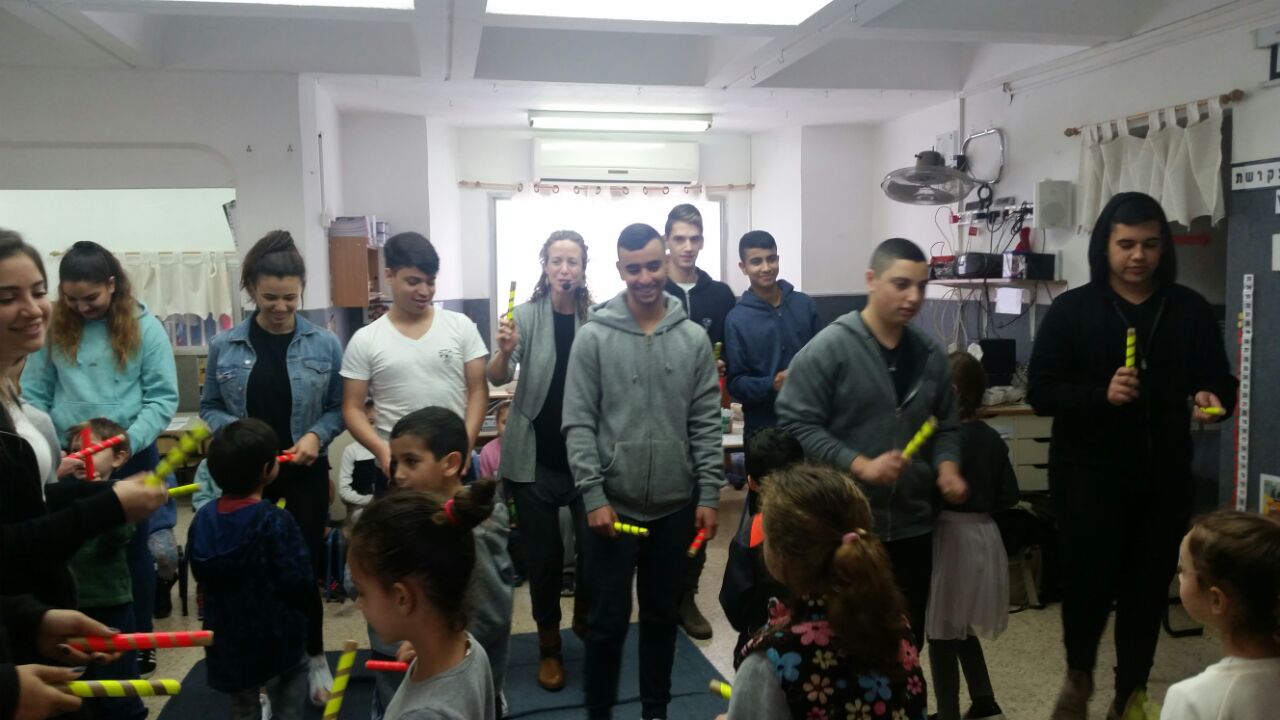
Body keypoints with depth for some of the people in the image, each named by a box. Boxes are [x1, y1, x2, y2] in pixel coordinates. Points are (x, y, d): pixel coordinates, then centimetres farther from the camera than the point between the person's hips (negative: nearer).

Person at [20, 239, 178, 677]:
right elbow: (33, 396, 1)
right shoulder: (53, 329, 0)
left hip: (131, 459, -2)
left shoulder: (144, 328, -7)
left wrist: (127, 443, -21)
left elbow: (162, 399, -9)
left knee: (131, 550, 12)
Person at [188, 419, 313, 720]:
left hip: (226, 639, 5)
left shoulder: (203, 519, -4)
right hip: (277, 639, -5)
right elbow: (301, 586, -23)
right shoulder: (276, 521, -23)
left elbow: (200, 575, 9)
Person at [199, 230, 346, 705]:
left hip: (306, 473, -1)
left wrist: (317, 435, -17)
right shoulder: (224, 346, -3)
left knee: (306, 563, 7)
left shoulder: (325, 345, -7)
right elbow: (209, 407, 4)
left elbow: (340, 407, 0)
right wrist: (234, 431, -14)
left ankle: (314, 656, 27)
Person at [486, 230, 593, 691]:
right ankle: (549, 644, 26)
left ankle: (586, 619, 36)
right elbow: (497, 379, -17)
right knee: (543, 554, 8)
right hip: (535, 457, -1)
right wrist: (504, 351, -36)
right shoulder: (526, 315, -7)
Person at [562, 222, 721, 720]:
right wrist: (593, 496, -12)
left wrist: (708, 495, -1)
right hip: (613, 504, -2)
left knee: (663, 614, 16)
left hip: (675, 506, 3)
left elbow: (706, 425, 3)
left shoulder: (694, 338, 2)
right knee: (607, 620, 8)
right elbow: (578, 425, -7)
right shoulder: (593, 337, -6)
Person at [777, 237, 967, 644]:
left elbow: (946, 426, 17)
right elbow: (797, 425, -15)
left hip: (913, 527, 6)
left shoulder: (930, 355, 8)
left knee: (908, 637, 18)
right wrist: (861, 466, -23)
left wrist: (947, 467, -4)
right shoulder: (827, 349, -12)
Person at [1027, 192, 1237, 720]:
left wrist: (1213, 400, -15)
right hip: (1089, 474, -3)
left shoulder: (1191, 310, 4)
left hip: (1165, 475, 3)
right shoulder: (1072, 309, -4)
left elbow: (1221, 381, 8)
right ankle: (1078, 674, 30)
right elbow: (1041, 392, -8)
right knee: (1089, 580, 0)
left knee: (1149, 587, 10)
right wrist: (1102, 394, -24)